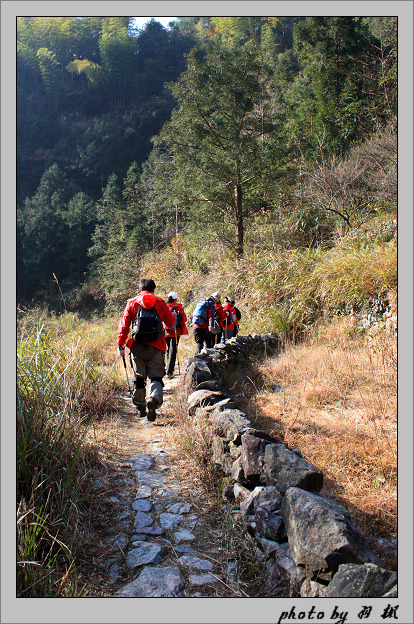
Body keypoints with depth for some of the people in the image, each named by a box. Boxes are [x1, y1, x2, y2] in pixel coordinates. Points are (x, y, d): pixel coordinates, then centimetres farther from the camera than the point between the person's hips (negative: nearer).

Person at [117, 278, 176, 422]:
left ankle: (140, 407, 24)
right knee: (156, 377, 3)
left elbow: (124, 324, 0)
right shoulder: (160, 303, 4)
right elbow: (171, 323, 12)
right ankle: (153, 399, -25)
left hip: (137, 346, 1)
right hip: (156, 347, -1)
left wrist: (121, 343, 3)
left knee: (138, 377, 15)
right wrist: (172, 315, 34)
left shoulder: (132, 303, 4)